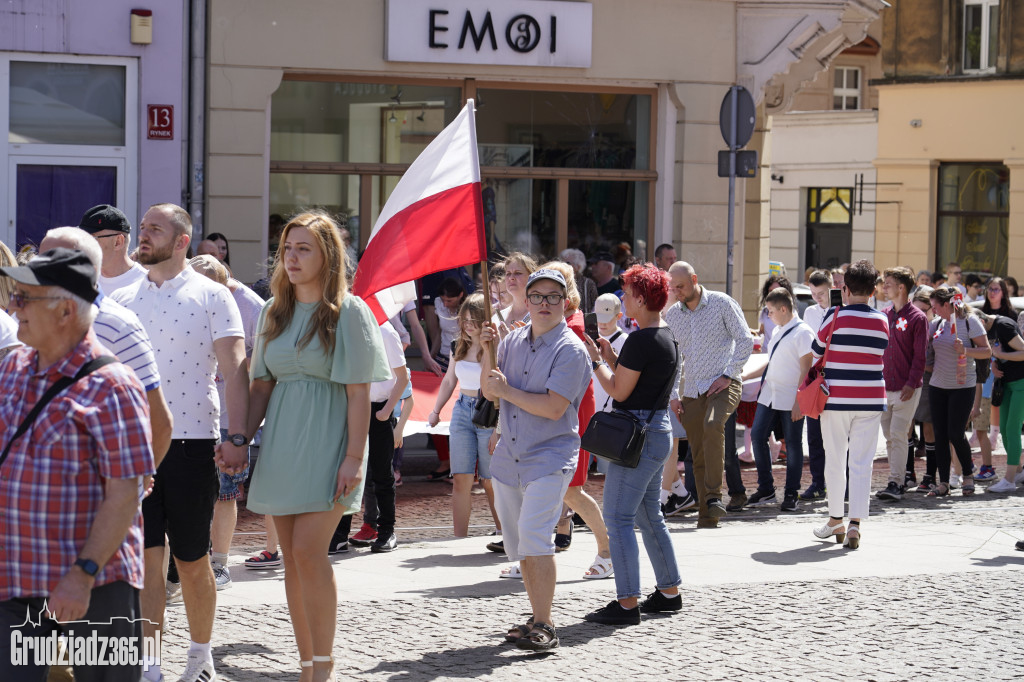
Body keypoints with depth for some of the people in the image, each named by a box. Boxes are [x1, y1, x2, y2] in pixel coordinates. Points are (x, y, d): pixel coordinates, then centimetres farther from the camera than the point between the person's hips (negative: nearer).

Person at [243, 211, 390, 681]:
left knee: (308, 551, -16)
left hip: (326, 442, -6)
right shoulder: (274, 312, 12)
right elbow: (261, 386, 14)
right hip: (280, 443, 6)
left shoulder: (348, 311, -3)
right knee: (292, 559, 5)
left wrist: (354, 457, -13)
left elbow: (358, 391, -7)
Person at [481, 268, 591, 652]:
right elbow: (488, 391, 13)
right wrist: (488, 351, -1)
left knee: (533, 534, -21)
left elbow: (553, 407, -19)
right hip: (508, 458, 7)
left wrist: (507, 391, -11)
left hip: (549, 458, -7)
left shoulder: (570, 349, -10)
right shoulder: (513, 341, 11)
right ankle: (538, 618, 22)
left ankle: (544, 627, -20)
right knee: (518, 544, 11)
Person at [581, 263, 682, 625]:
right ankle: (669, 592, 24)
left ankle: (627, 603, -7)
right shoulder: (668, 337, 12)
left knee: (617, 518, -7)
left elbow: (619, 391, -16)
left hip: (639, 434, -10)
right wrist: (610, 358, 15)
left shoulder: (641, 340, -18)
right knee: (649, 515, 18)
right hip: (659, 430, 10)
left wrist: (596, 361, -3)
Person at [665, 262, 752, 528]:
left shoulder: (722, 303, -1)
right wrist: (673, 395, 11)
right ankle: (707, 515, 10)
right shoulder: (672, 315, 11)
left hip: (723, 385, -5)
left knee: (712, 426, -33)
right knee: (698, 455, 3)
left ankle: (714, 495, -29)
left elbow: (745, 340, -3)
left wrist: (728, 375, -10)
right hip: (691, 391, 5)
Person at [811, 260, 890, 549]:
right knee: (861, 463, 1)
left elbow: (816, 350, 4)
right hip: (871, 399, 2)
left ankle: (836, 521, 18)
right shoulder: (882, 321, 2)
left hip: (837, 398, -2)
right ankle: (855, 524, -8)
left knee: (835, 460, 10)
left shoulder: (836, 316, -8)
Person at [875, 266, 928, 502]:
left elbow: (920, 356, -8)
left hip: (906, 389, -6)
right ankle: (898, 480, 15)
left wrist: (911, 383, -16)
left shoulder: (917, 318, -6)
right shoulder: (884, 316, 13)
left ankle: (896, 484, -10)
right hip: (884, 386, 6)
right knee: (889, 436, 7)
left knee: (898, 435, -10)